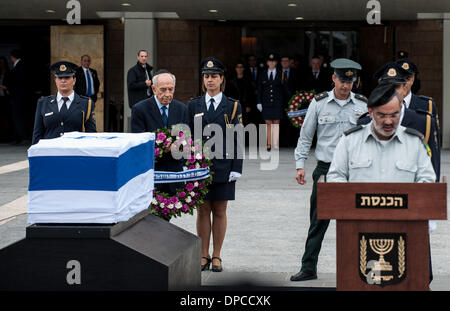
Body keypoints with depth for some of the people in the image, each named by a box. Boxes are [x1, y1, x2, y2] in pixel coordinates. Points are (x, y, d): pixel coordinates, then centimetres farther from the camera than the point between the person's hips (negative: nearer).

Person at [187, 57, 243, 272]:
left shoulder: (233, 107, 4)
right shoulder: (193, 106, 9)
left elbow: (237, 140, 2)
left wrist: (236, 169, -5)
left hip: (223, 166, -1)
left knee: (220, 211, 4)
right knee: (203, 210, 4)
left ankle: (216, 256, 12)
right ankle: (203, 256, 12)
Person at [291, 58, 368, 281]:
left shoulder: (363, 105, 4)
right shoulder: (319, 103, 2)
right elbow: (305, 137, 7)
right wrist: (300, 165, 0)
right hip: (325, 170, 0)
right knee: (318, 221, 2)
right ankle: (309, 268, 9)